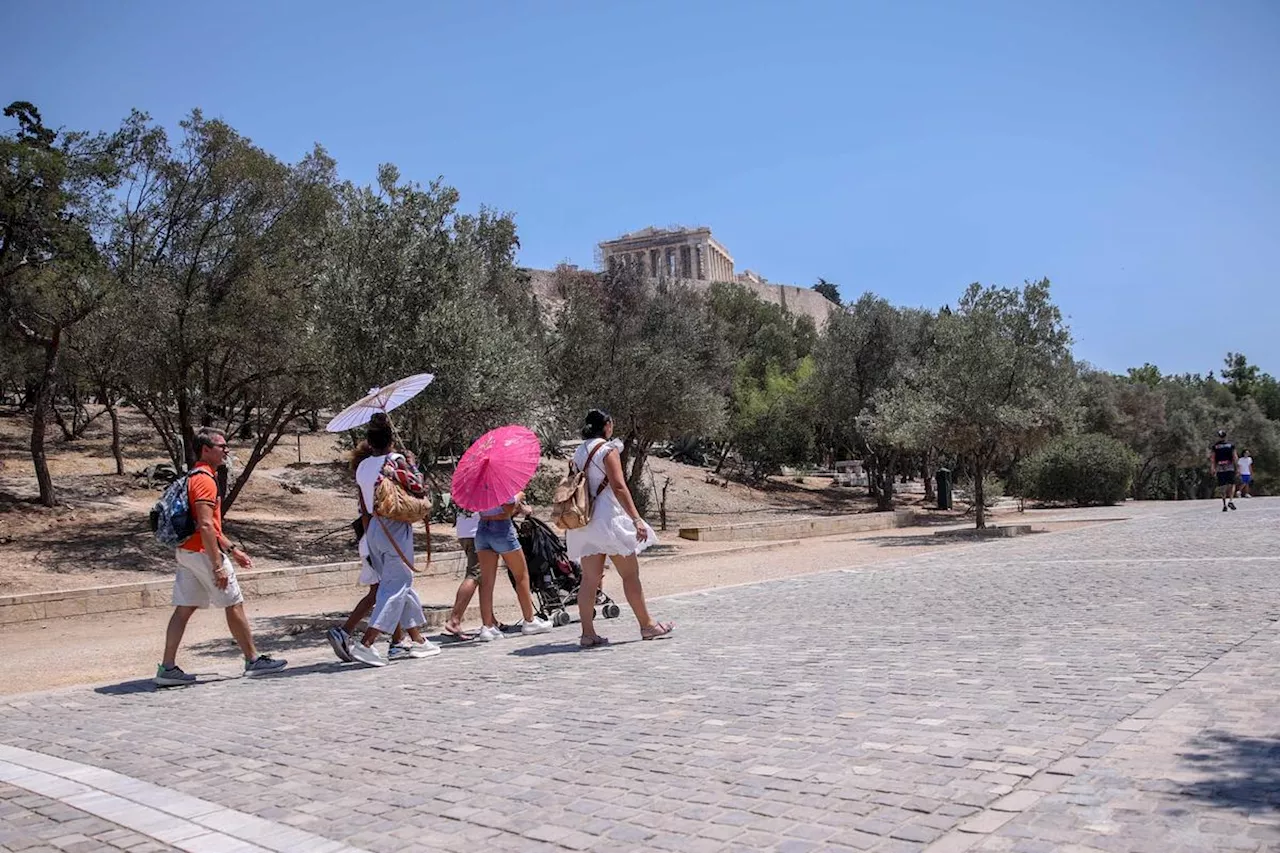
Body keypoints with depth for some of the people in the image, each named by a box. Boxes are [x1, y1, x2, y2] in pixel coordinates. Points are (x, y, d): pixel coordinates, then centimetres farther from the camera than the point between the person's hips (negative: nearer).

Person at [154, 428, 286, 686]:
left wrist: (233, 549, 24)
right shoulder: (205, 479, -16)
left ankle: (168, 668, 7)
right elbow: (205, 526, -23)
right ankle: (253, 660, 11)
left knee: (183, 609, 8)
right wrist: (218, 565, -23)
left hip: (186, 551, 10)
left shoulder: (195, 477, 17)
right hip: (203, 552, -10)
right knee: (234, 605, 1)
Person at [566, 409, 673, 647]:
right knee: (630, 574, 4)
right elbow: (619, 487, -17)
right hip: (608, 518, -7)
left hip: (584, 521, 7)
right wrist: (636, 519, -20)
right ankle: (647, 626, 13)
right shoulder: (608, 449, -8)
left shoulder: (578, 453, 14)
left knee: (590, 578, 5)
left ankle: (588, 632, 3)